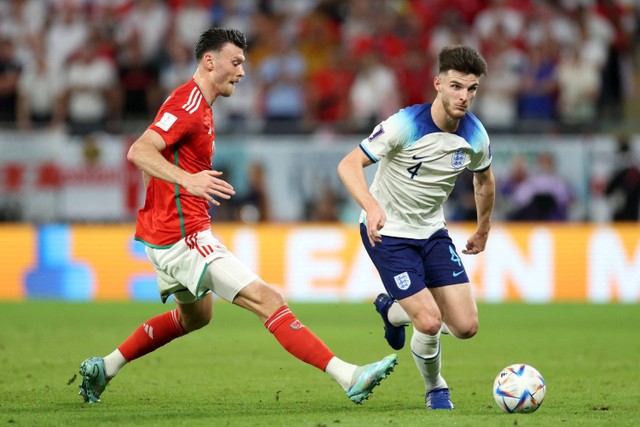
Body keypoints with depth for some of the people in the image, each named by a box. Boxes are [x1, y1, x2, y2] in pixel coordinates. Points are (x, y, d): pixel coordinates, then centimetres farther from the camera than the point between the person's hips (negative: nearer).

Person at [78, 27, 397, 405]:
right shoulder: (188, 105, -17)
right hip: (184, 236, -11)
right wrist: (187, 179, -43)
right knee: (268, 300, -16)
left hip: (166, 231, 11)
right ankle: (349, 377, -22)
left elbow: (152, 161, 26)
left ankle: (104, 368, 33)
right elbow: (138, 151, -31)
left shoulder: (198, 105, 15)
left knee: (196, 315, 31)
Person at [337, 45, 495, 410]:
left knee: (466, 326, -4)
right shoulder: (405, 125, -24)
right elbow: (349, 165, -27)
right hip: (387, 232, -6)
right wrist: (372, 206, -44)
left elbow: (484, 179, 16)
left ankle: (392, 310, 26)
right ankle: (436, 390, 14)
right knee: (430, 322, -19)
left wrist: (484, 230, 25)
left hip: (432, 232, 6)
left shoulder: (475, 136, -7)